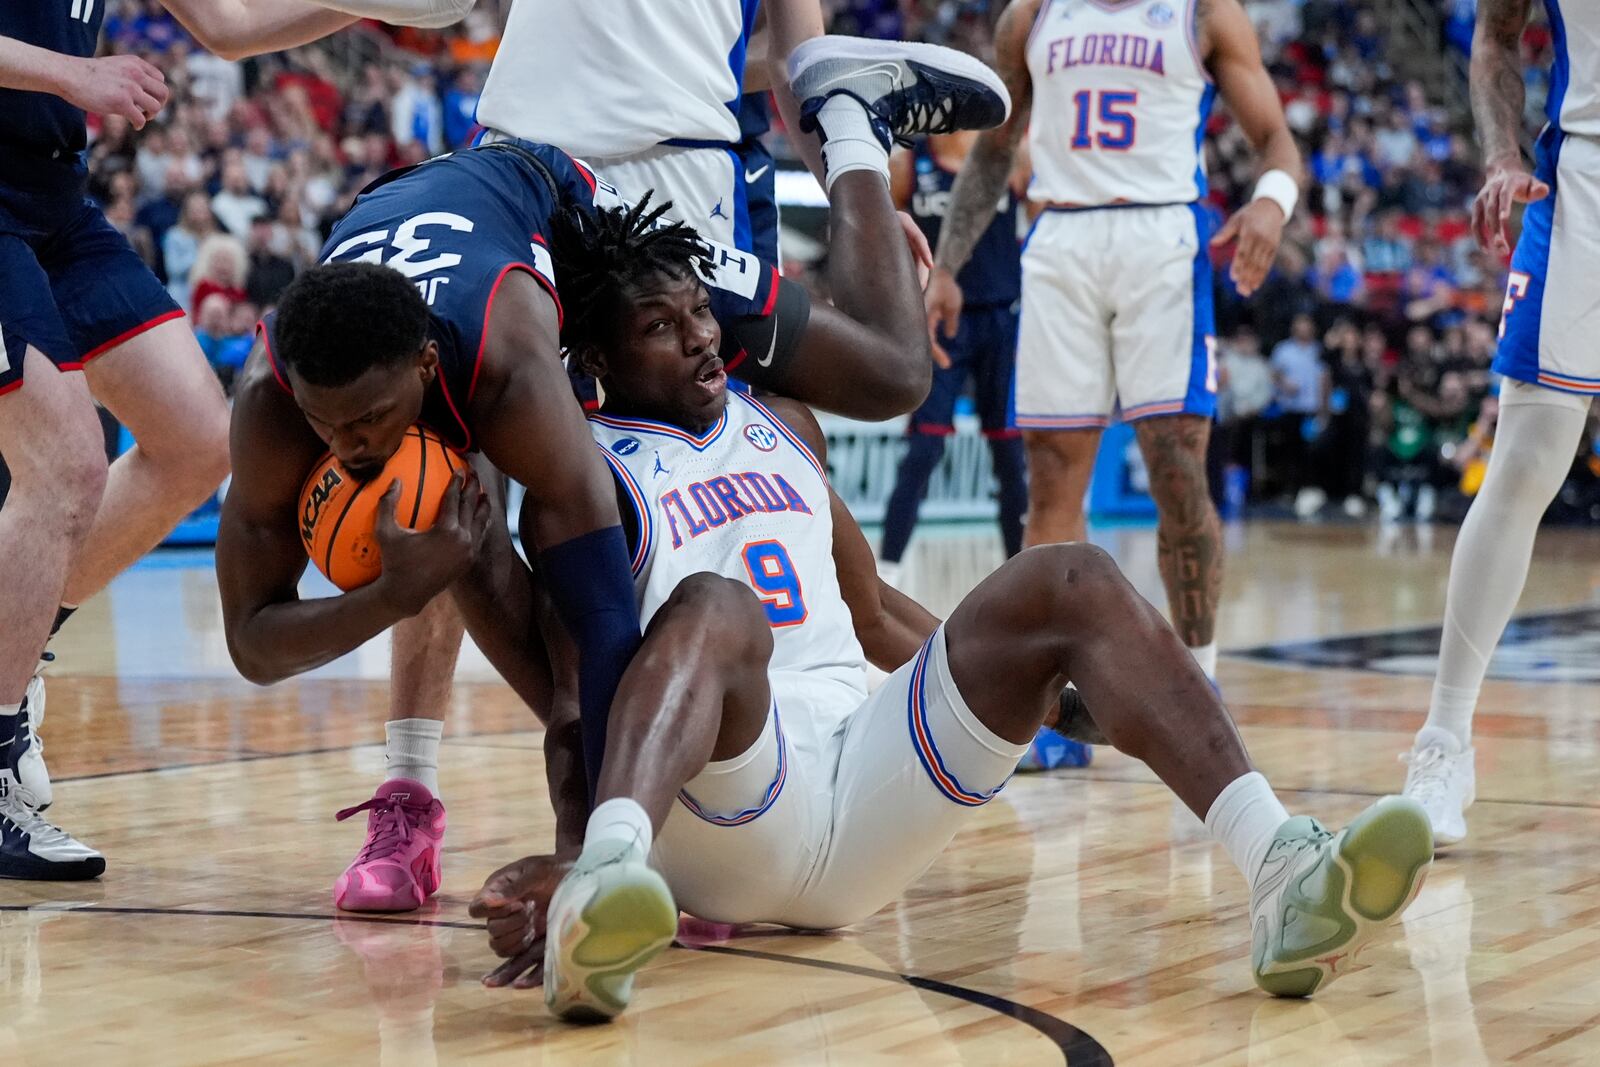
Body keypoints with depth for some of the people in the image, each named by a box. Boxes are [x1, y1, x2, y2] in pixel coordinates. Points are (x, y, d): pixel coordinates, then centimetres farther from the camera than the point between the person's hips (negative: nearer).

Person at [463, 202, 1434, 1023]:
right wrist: (570, 856, -22)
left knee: (1071, 583, -10)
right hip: (718, 825, -6)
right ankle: (606, 879, -67)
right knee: (714, 608, -36)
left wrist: (1013, 672, 25)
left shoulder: (783, 426, 24)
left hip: (860, 781, 6)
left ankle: (1283, 880, -30)